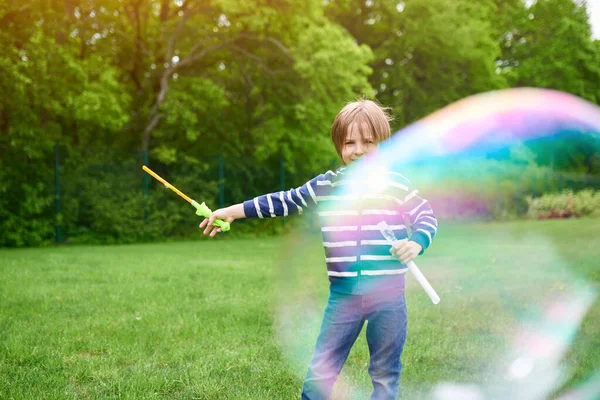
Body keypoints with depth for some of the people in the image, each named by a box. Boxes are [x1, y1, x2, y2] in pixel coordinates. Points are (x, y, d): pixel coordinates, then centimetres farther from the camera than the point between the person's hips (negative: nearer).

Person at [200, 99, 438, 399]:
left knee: (385, 375, 11)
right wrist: (232, 211, 10)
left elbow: (427, 217, 3)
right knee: (320, 373, 6)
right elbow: (283, 202, 10)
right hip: (343, 295, 2)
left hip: (388, 296, -2)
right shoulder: (324, 186, 2)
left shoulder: (397, 185, -3)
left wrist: (416, 243, -20)